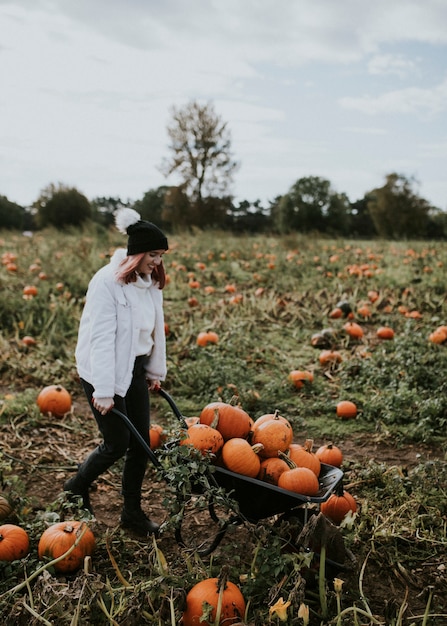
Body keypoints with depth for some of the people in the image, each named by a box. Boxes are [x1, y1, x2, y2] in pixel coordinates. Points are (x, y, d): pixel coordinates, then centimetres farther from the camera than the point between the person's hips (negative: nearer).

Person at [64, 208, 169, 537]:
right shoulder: (108, 282, -21)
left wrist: (156, 370, 16)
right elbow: (101, 338, -24)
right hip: (105, 372, -7)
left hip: (135, 369, 7)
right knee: (118, 444, 0)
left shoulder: (151, 281, 2)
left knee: (142, 442, 6)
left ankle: (133, 512, 22)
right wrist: (104, 391, -25)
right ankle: (77, 487, 29)